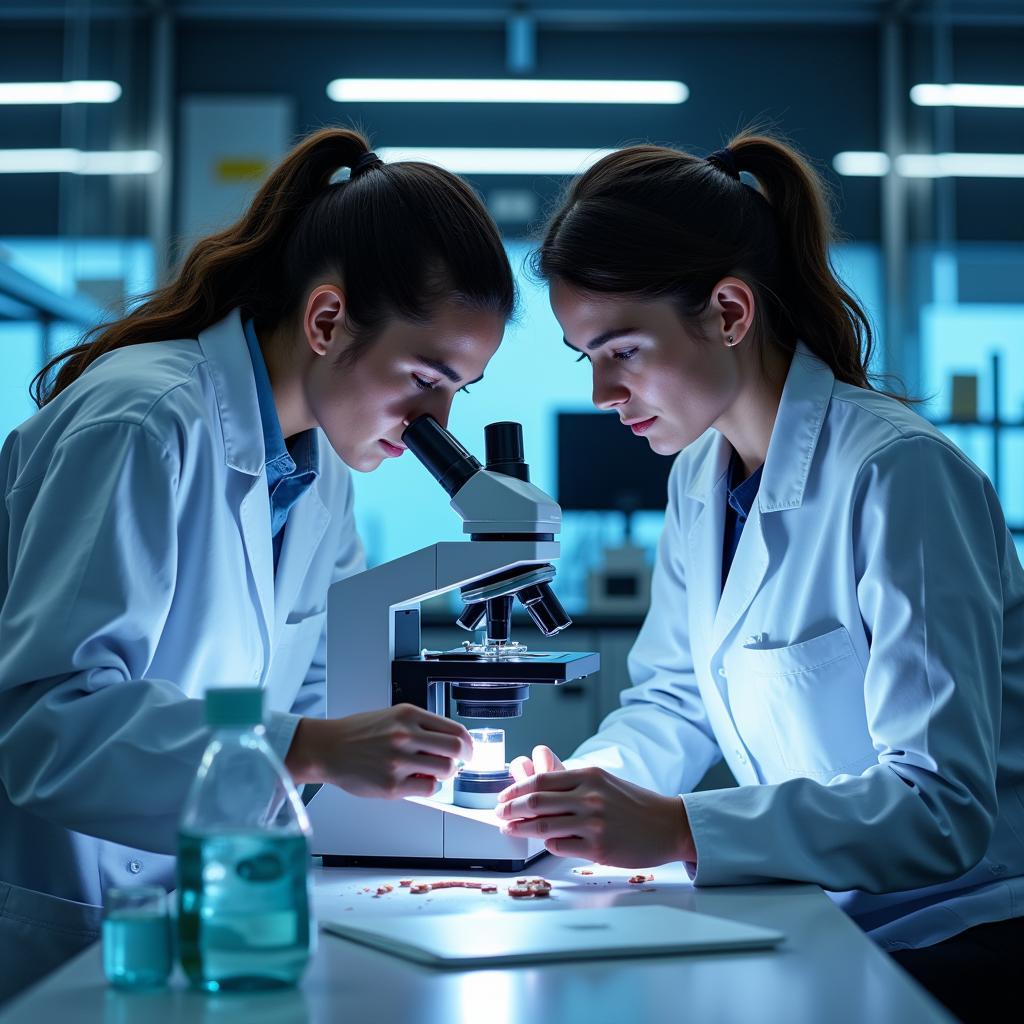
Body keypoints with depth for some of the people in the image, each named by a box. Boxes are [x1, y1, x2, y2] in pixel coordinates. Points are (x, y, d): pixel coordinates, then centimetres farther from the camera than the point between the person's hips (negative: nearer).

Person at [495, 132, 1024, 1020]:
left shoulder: (897, 476, -21)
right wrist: (591, 782, -7)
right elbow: (674, 701, 14)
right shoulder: (701, 477, 5)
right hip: (821, 923, 7)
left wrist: (676, 829, -34)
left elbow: (943, 810, -26)